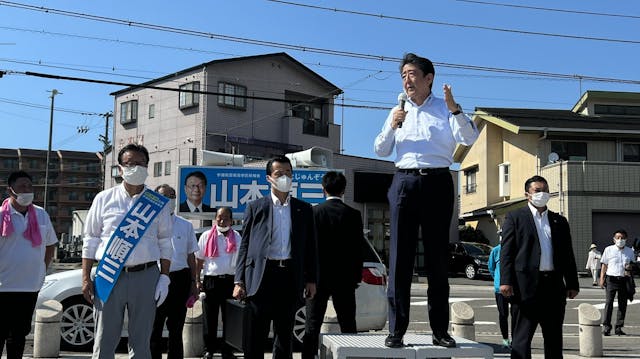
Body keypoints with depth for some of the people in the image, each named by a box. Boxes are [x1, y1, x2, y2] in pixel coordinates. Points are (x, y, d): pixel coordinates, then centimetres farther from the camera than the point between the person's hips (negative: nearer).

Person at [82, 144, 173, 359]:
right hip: (109, 276, 0)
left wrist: (164, 277, 1)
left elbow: (165, 244, 9)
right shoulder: (104, 199, 6)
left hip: (145, 276, 1)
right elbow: (90, 241, 7)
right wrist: (86, 278, 2)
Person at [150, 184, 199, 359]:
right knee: (154, 328, 3)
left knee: (176, 328, 11)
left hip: (180, 279, 2)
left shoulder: (186, 226, 11)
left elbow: (191, 256, 13)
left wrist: (193, 283, 8)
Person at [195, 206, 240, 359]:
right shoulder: (206, 236, 5)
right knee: (210, 317, 4)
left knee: (229, 317, 7)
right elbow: (199, 260, 7)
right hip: (211, 280, -1)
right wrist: (198, 280, 1)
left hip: (230, 280, 1)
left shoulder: (237, 237, 7)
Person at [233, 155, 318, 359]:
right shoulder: (255, 208, 7)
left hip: (290, 277, 2)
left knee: (284, 335, 10)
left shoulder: (304, 209, 12)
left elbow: (310, 247, 13)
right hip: (262, 275, -2)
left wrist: (311, 279, 6)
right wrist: (239, 281, -3)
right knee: (256, 336, -1)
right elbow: (245, 246, 4)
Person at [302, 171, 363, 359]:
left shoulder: (314, 212, -5)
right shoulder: (353, 214, -2)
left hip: (319, 276, -1)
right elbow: (358, 248, -1)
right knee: (348, 325, 10)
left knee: (312, 326, 5)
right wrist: (357, 276, 7)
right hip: (345, 279, 1)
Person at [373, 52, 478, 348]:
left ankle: (440, 331, 10)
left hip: (437, 182, -2)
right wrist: (392, 126, -3)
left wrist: (455, 109, -20)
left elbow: (469, 139, -7)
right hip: (404, 182, 2)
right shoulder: (398, 111, 19)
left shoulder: (445, 108, 8)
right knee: (400, 257, -2)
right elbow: (381, 151, 13)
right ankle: (396, 331, 2)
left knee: (438, 257, 2)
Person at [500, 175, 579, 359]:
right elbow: (506, 251, -3)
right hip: (526, 286, -4)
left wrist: (572, 284, 8)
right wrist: (506, 281, -13)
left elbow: (568, 254, 16)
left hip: (554, 286, 5)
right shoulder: (515, 217, 4)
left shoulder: (559, 221, 17)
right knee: (521, 338, -3)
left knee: (554, 339, 12)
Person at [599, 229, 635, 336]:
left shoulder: (630, 251, 12)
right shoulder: (609, 250, 5)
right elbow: (604, 265, 7)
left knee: (623, 304, 5)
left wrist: (630, 267, -5)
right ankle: (606, 326, -9)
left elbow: (632, 264, 20)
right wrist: (602, 279, -1)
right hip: (611, 279, -3)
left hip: (624, 280, 3)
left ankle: (618, 328, 12)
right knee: (609, 302, -10)